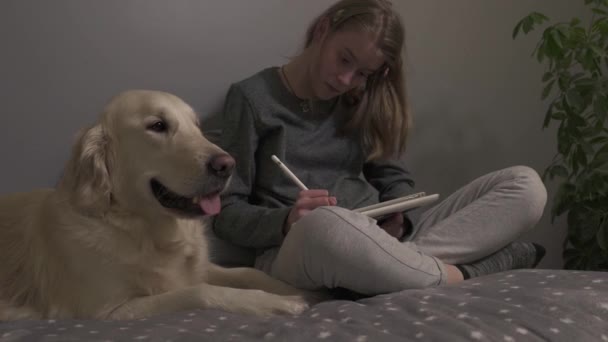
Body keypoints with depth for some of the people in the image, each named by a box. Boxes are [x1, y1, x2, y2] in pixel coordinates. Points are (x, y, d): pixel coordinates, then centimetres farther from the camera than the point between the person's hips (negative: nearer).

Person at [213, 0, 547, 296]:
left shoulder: (360, 102, 15)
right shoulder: (252, 97, 1)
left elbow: (393, 178, 16)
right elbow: (226, 213, -2)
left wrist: (400, 218, -8)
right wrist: (286, 221, -24)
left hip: (379, 242, 5)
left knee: (525, 185, -9)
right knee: (325, 226, -44)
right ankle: (459, 276, -21)